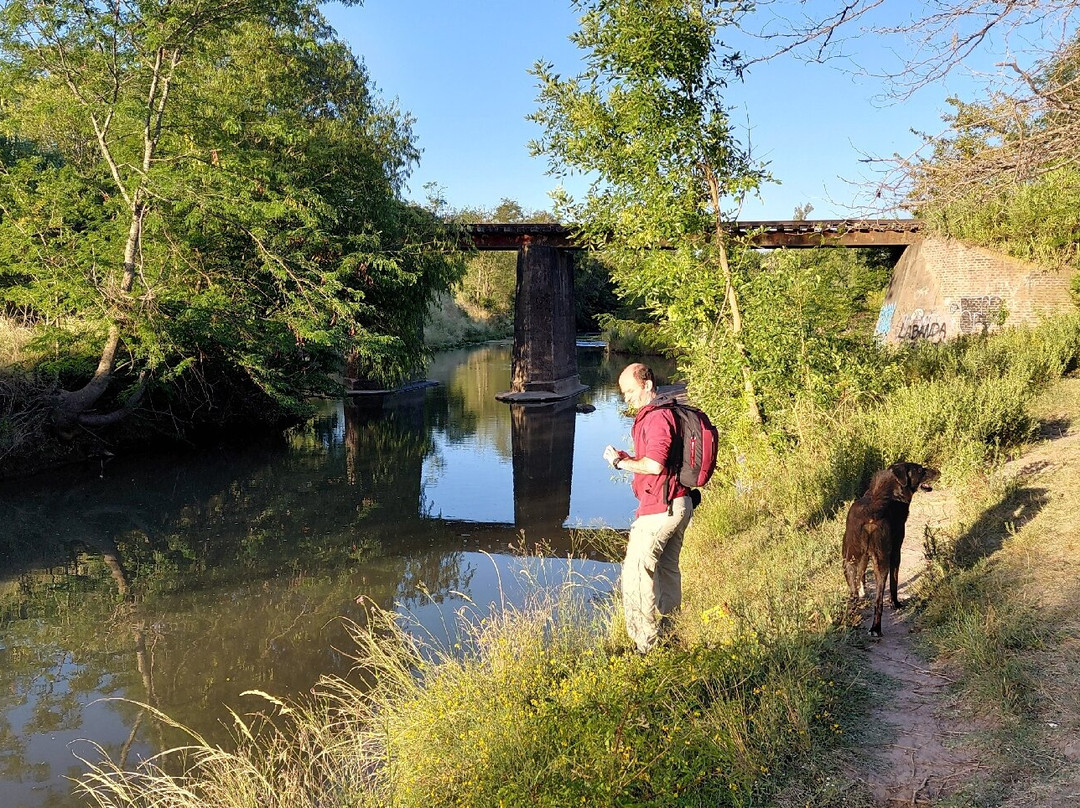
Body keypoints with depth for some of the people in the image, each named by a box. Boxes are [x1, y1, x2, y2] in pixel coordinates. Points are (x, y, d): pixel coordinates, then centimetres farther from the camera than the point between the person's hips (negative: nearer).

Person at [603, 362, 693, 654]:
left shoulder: (656, 417, -16)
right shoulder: (658, 414, 16)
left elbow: (654, 465, -25)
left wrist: (621, 462, -10)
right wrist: (627, 458, 8)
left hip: (660, 507, -11)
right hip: (679, 504, 11)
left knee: (636, 570, -7)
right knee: (667, 569, 18)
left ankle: (646, 644, -3)